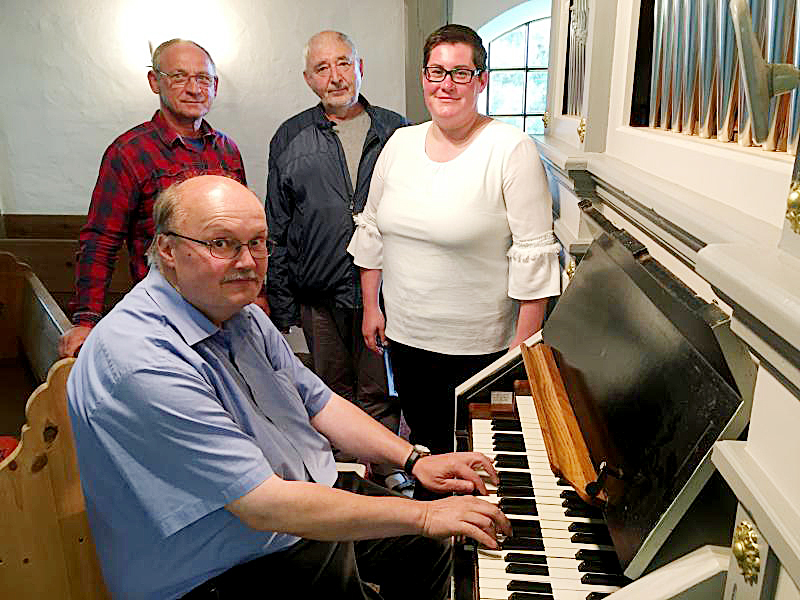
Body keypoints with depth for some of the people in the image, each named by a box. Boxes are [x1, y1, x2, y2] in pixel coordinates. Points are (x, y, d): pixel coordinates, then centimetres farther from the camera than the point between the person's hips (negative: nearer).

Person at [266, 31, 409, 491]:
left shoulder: (396, 130, 6)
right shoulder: (290, 139, 6)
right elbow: (277, 229, 7)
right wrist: (280, 303, 3)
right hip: (320, 297, 1)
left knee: (379, 392, 8)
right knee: (334, 390, 15)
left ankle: (387, 470, 27)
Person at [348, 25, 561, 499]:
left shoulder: (511, 149, -13)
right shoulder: (400, 144, 5)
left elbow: (533, 253, -14)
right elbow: (372, 229, 12)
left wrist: (526, 342, -15)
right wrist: (371, 306, 11)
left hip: (479, 347, -5)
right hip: (404, 335, 5)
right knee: (424, 445, 21)